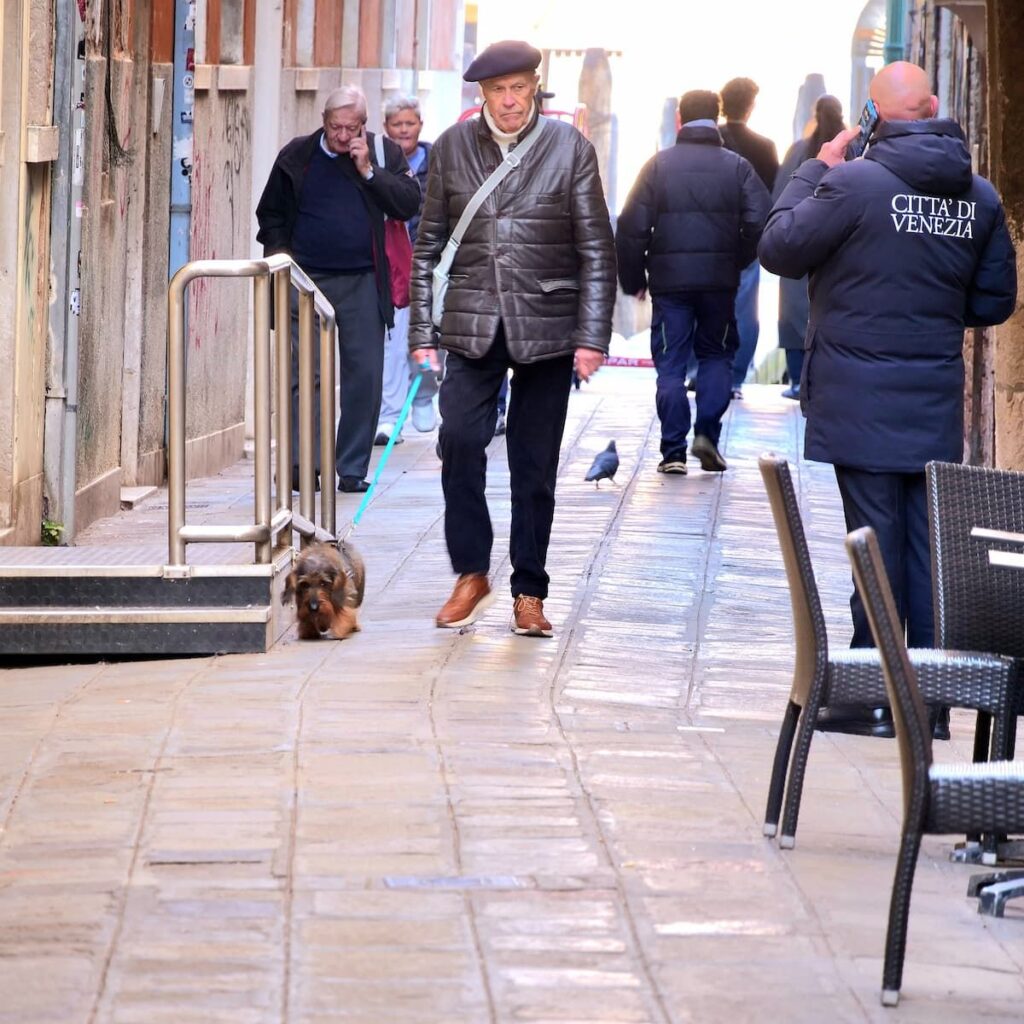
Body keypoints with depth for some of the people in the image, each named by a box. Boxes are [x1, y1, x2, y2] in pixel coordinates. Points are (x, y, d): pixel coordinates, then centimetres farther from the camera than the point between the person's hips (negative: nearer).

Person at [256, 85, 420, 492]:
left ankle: (352, 468, 7)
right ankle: (302, 463, -2)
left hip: (363, 282, 0)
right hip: (306, 281, 0)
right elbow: (271, 214, 13)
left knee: (364, 375, 0)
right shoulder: (297, 156, 6)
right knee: (304, 374, -3)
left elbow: (409, 204, -6)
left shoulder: (385, 154, 5)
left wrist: (368, 171, -13)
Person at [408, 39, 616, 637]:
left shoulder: (569, 148, 0)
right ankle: (472, 575, 1)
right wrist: (424, 332, 3)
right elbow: (429, 245, 8)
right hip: (473, 326, 1)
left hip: (545, 328, -1)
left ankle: (530, 592, 14)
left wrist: (592, 336, -6)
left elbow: (597, 249, 0)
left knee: (535, 465, 4)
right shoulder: (453, 147, 4)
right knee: (459, 439, -14)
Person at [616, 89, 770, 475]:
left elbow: (632, 227, -4)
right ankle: (707, 434, 1)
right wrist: (737, 262, 9)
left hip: (669, 280, -1)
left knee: (671, 363, 5)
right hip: (720, 280, 1)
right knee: (716, 354, 16)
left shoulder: (659, 164, 0)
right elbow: (759, 223, -7)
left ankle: (673, 450, 0)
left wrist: (633, 279, 5)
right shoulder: (737, 167, 1)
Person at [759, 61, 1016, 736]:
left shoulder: (853, 184, -14)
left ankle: (878, 699, 3)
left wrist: (815, 169, 7)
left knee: (876, 541, 0)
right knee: (929, 544, 9)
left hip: (862, 403, -4)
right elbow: (995, 301, 9)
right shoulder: (979, 196, 2)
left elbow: (779, 249, -3)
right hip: (938, 403, 4)